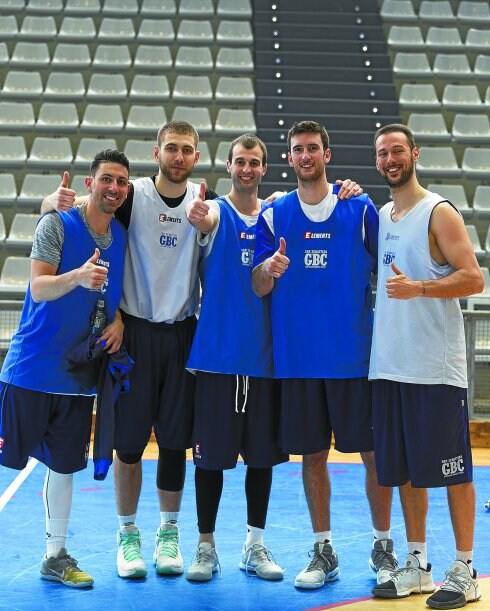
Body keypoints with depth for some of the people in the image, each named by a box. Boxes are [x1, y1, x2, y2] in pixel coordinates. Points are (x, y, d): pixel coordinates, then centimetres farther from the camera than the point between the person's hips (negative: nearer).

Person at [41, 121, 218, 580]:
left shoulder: (205, 201, 1)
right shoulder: (132, 195, -5)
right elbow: (52, 209, -4)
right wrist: (57, 202, -27)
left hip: (183, 334, 2)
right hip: (135, 331, -2)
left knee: (175, 439, 8)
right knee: (129, 439, 4)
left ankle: (168, 534, 24)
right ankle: (127, 535, 21)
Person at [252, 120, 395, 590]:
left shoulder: (361, 208, 1)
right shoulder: (274, 214, 5)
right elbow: (258, 287, 3)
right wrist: (270, 270, -19)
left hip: (356, 354, -1)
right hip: (297, 357, 2)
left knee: (374, 452, 3)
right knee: (312, 454, 8)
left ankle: (382, 546, 21)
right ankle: (323, 552, 22)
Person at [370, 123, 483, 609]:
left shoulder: (439, 213, -5)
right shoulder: (378, 216, 14)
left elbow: (473, 279, -12)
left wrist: (417, 288, -23)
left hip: (436, 367, -6)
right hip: (389, 364, 7)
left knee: (452, 469, 0)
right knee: (404, 469, 11)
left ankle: (464, 571, 10)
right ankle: (416, 565, 23)